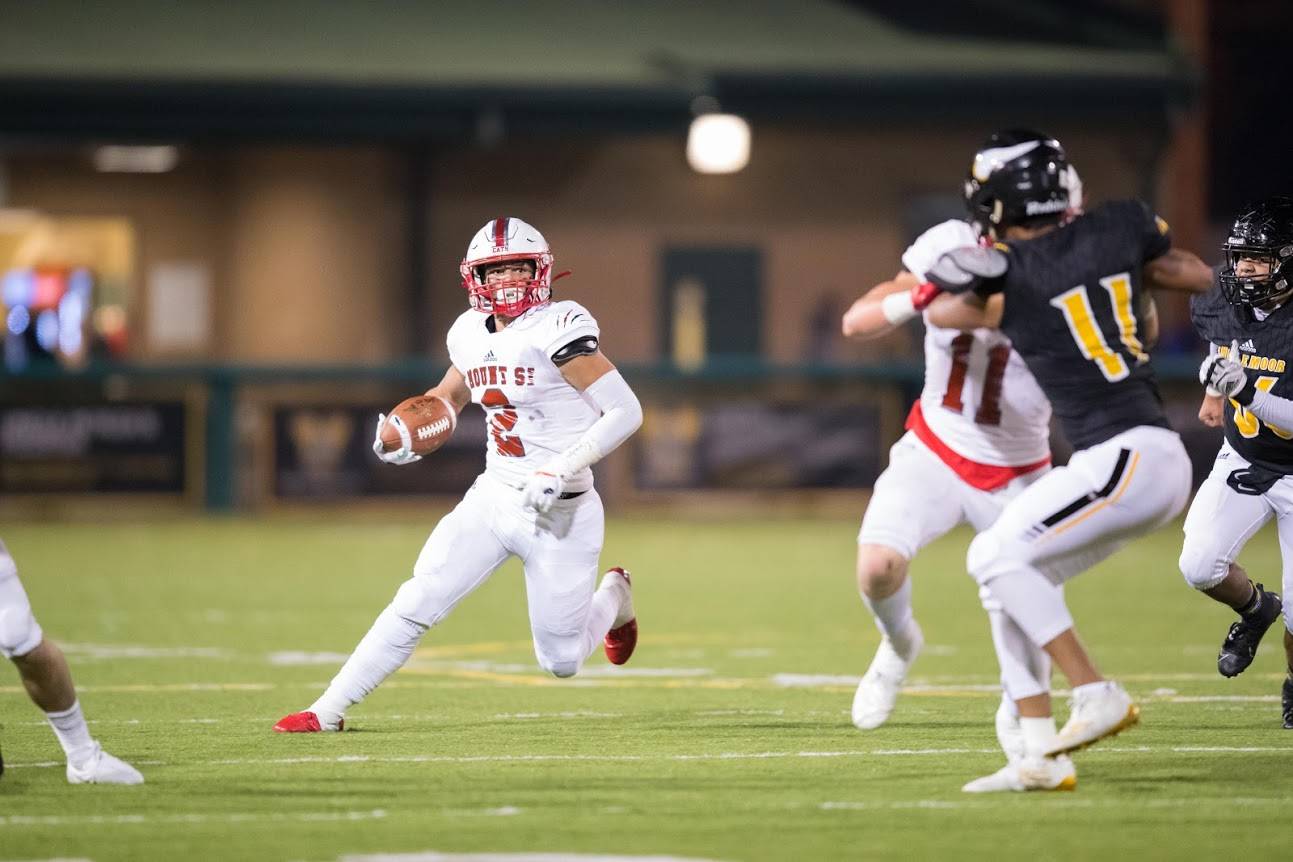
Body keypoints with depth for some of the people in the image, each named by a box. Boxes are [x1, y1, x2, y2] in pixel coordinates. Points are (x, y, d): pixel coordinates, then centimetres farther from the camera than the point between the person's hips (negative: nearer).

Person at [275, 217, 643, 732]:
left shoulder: (557, 329, -17)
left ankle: (614, 598, 36)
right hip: (492, 498, 5)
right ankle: (329, 710, -1)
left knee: (561, 662, 4)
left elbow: (626, 411, -20)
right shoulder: (471, 333, 4)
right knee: (417, 602, -8)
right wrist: (407, 430, 4)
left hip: (558, 513, -5)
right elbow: (448, 396, 25)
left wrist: (560, 471, -25)